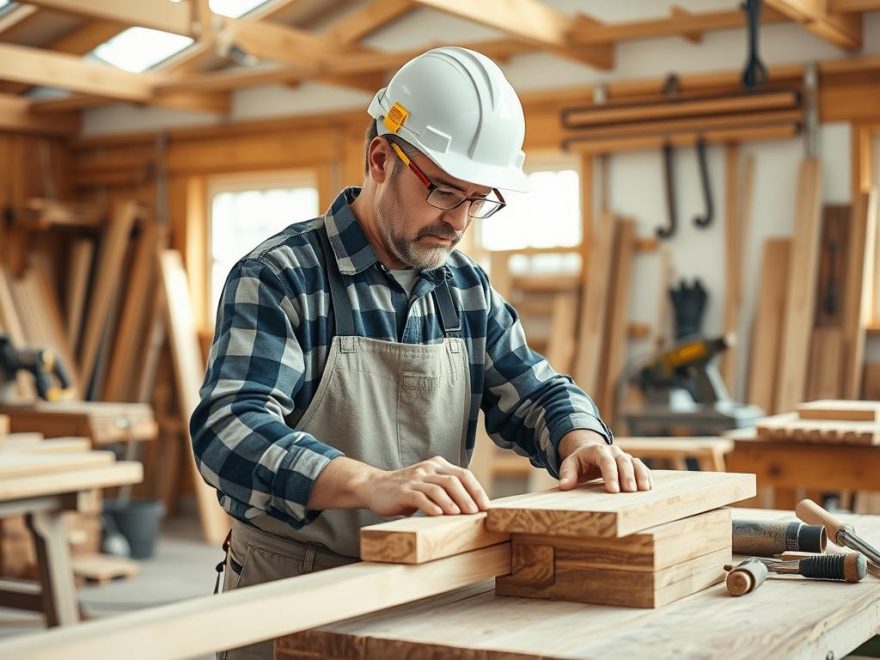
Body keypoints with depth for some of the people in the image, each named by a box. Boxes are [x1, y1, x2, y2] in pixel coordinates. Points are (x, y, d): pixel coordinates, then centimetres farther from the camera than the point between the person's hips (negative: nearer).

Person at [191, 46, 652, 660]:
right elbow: (232, 430, -22)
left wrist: (582, 440, -8)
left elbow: (534, 393, 16)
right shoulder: (279, 278, -10)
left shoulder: (470, 288, 11)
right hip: (292, 597, -6)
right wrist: (371, 483, -38)